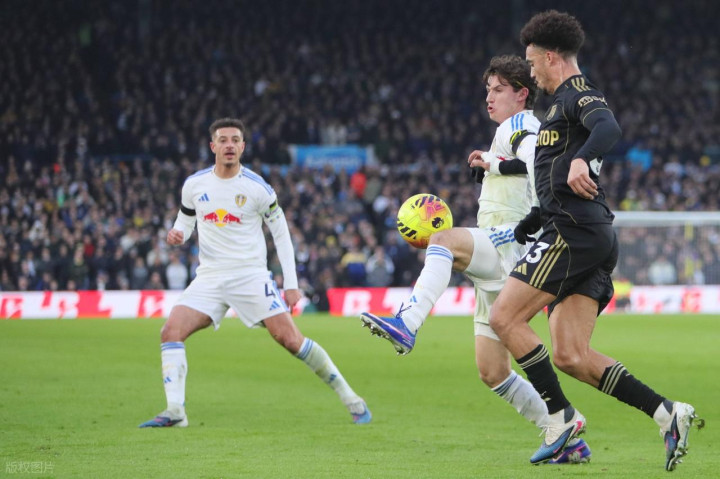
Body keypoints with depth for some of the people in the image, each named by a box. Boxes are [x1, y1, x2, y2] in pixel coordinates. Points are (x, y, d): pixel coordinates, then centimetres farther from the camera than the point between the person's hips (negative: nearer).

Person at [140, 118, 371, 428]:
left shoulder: (257, 188, -5)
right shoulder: (194, 184, 3)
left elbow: (281, 233, 3)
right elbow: (186, 220, 18)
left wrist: (291, 283, -2)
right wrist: (177, 234, -8)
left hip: (251, 274, -3)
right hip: (210, 277, 3)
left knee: (289, 338, -12)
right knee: (170, 331, -17)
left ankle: (350, 399, 1)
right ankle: (175, 411, -17)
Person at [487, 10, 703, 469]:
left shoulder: (578, 94, -3)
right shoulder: (567, 101, 28)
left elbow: (609, 127, -28)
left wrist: (582, 159, -47)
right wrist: (525, 228, 39)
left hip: (574, 231, -10)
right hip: (595, 241, 10)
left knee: (505, 318, -8)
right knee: (570, 357, 1)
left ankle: (562, 417, -9)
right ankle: (667, 413, -6)